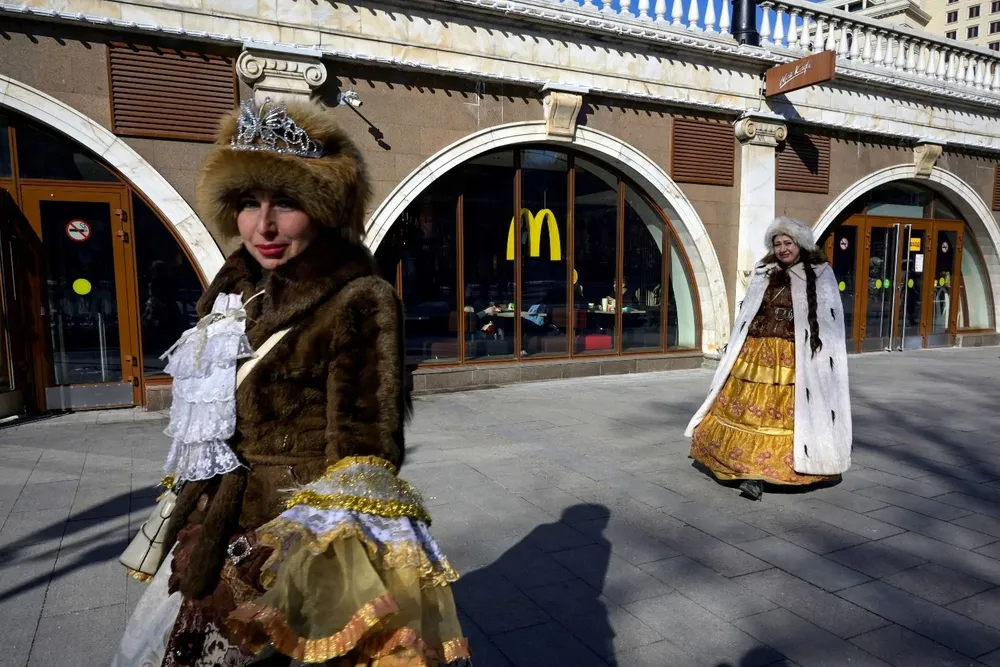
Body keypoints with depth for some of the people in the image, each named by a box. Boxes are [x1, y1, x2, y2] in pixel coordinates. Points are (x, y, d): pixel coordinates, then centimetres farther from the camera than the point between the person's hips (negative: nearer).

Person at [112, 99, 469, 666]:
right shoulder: (234, 292, 4)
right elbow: (209, 436, 12)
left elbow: (361, 460, -19)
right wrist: (199, 522, 11)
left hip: (309, 540, -7)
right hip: (223, 524, 7)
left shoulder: (361, 302, -18)